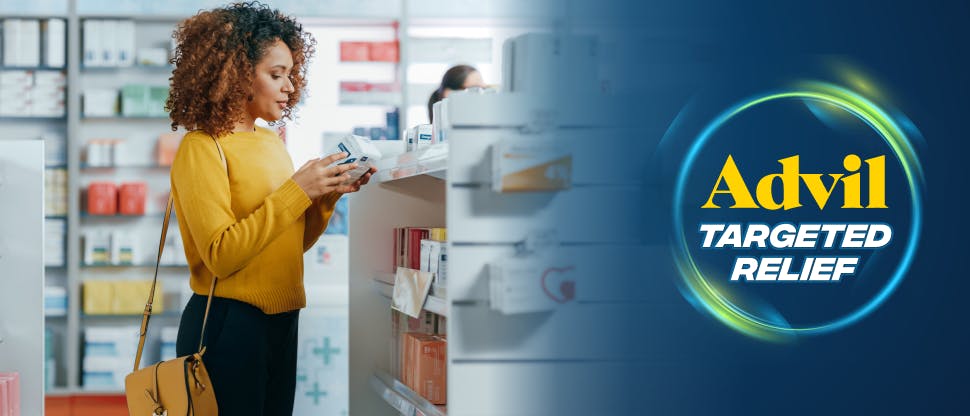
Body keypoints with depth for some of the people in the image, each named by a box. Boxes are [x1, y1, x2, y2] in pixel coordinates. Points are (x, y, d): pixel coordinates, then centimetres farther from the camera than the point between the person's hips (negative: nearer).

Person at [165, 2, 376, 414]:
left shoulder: (270, 141, 11)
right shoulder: (201, 147, -11)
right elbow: (221, 255, -22)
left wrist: (329, 193, -2)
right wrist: (297, 190, -21)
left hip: (281, 321, 8)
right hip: (227, 328, -7)